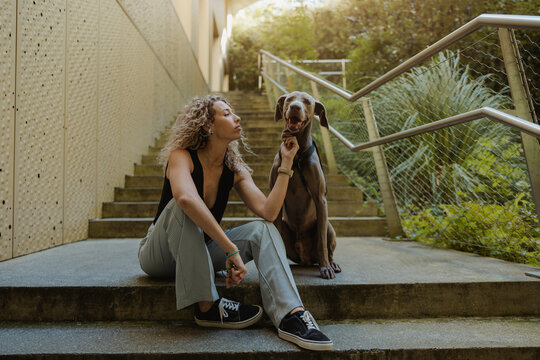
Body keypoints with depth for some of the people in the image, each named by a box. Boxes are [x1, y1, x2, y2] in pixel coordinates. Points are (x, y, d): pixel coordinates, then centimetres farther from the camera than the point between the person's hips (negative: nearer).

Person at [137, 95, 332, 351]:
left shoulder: (235, 169, -2)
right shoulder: (181, 156, -18)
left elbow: (268, 212, -16)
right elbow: (186, 198, -42)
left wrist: (286, 163, -16)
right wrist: (231, 250, -45)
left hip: (201, 252, 5)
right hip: (161, 255, -5)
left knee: (263, 230, -17)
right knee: (181, 208, -35)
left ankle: (292, 315, -34)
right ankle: (207, 306, -30)